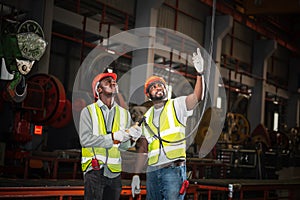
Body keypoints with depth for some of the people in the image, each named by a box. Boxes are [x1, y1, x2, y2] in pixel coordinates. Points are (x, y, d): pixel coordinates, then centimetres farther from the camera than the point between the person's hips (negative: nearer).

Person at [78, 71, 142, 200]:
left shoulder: (124, 113, 12)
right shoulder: (88, 111, 0)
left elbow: (123, 147, 9)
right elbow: (85, 139, -12)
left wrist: (131, 138, -12)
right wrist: (113, 137, -15)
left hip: (114, 172, 4)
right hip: (94, 170, -4)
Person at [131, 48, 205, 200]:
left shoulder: (177, 105, 5)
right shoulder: (147, 117, 17)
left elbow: (197, 97, -15)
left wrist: (200, 73, -30)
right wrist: (136, 175, 12)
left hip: (173, 169, -4)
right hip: (152, 171, 5)